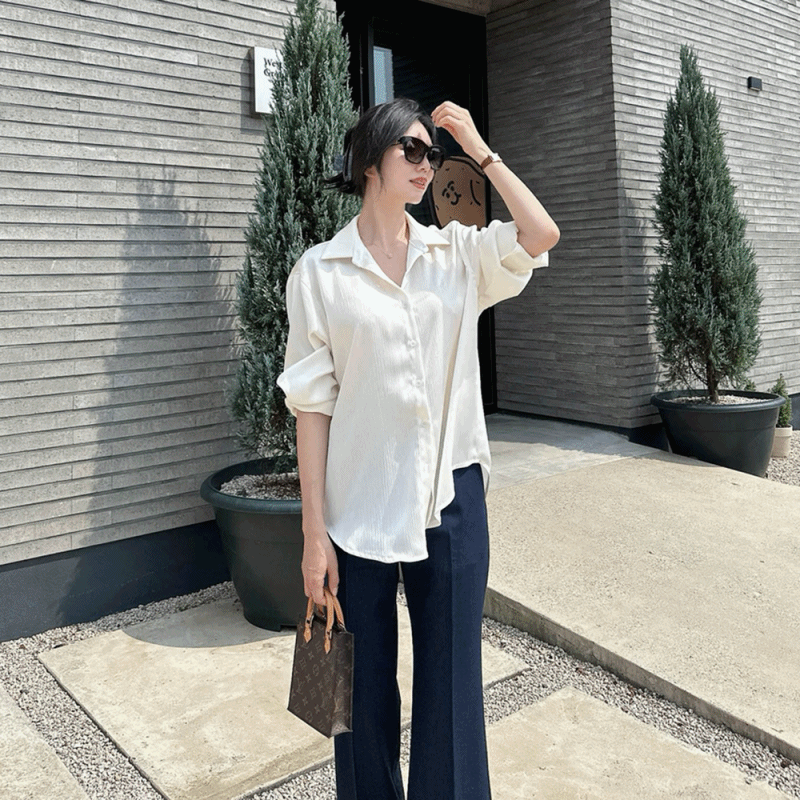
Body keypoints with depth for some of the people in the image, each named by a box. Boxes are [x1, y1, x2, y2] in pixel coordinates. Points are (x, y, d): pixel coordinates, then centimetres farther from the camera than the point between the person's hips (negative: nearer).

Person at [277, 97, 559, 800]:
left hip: (452, 493, 2)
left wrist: (481, 151, -2)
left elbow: (542, 235, -11)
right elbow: (313, 404, -4)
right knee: (367, 683, 14)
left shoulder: (459, 253, 7)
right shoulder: (321, 271, -2)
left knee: (453, 681, 10)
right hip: (362, 503, -1)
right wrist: (315, 531, -7)